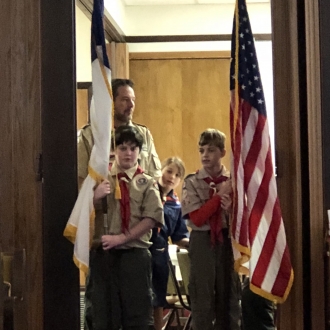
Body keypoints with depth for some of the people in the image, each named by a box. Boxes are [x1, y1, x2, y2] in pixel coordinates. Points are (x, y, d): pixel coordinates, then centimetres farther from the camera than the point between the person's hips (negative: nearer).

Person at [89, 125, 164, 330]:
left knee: (136, 313, 5)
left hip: (136, 254, -1)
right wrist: (95, 198, -16)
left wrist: (121, 237, -15)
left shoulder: (147, 184, 5)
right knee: (105, 313, 6)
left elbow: (152, 218, -7)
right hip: (104, 254, 1)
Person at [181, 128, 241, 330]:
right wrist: (220, 195, -13)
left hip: (228, 239, 2)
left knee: (230, 294, 11)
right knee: (202, 295, 5)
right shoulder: (192, 183, -2)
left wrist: (231, 209, -19)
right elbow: (197, 218, -12)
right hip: (203, 241, -1)